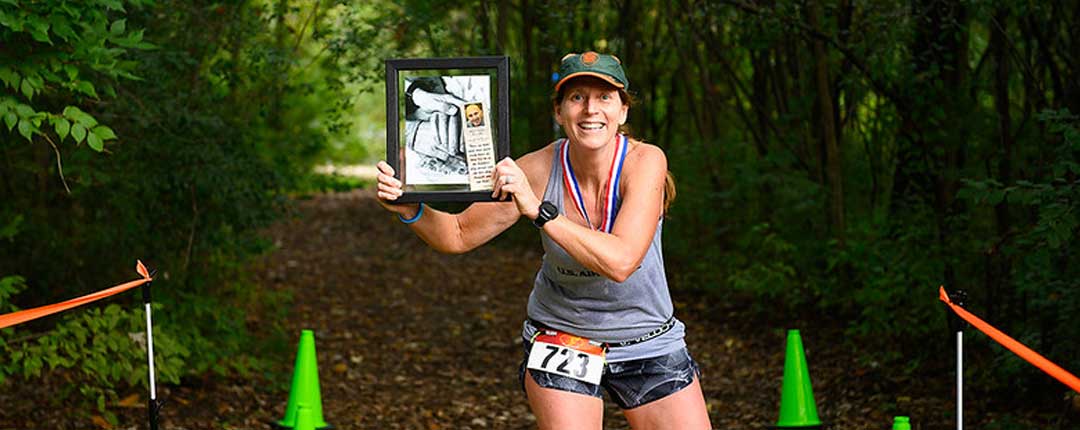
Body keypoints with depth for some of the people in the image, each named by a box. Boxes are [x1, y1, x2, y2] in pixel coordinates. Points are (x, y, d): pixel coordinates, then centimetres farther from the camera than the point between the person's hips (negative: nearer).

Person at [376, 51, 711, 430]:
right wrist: (409, 209, -25)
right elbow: (459, 235, -6)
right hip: (560, 339, 0)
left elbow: (620, 262, -35)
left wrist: (538, 211, -39)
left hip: (650, 344, 0)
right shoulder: (538, 170, -17)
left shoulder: (645, 161, -22)